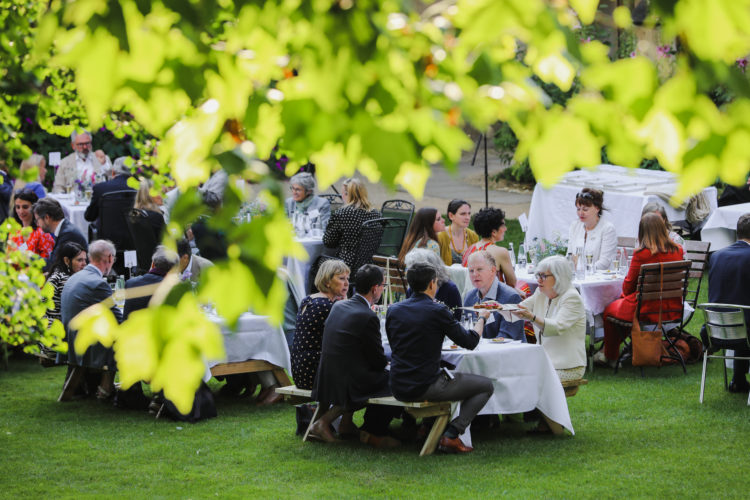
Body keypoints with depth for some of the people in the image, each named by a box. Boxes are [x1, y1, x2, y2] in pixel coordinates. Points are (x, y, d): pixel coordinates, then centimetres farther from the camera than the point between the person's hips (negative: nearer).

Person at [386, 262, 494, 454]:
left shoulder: (393, 310, 5)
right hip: (425, 387, -7)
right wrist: (482, 318, 15)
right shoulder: (437, 311, -12)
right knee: (486, 386, 8)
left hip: (398, 388, 7)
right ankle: (451, 435, -3)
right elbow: (470, 341, -5)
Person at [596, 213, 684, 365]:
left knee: (609, 310, 22)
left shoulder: (641, 254, -18)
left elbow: (628, 285, -6)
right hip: (673, 309, 6)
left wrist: (625, 294, 19)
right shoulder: (678, 251, -1)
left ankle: (611, 357, 34)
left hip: (648, 310, -6)